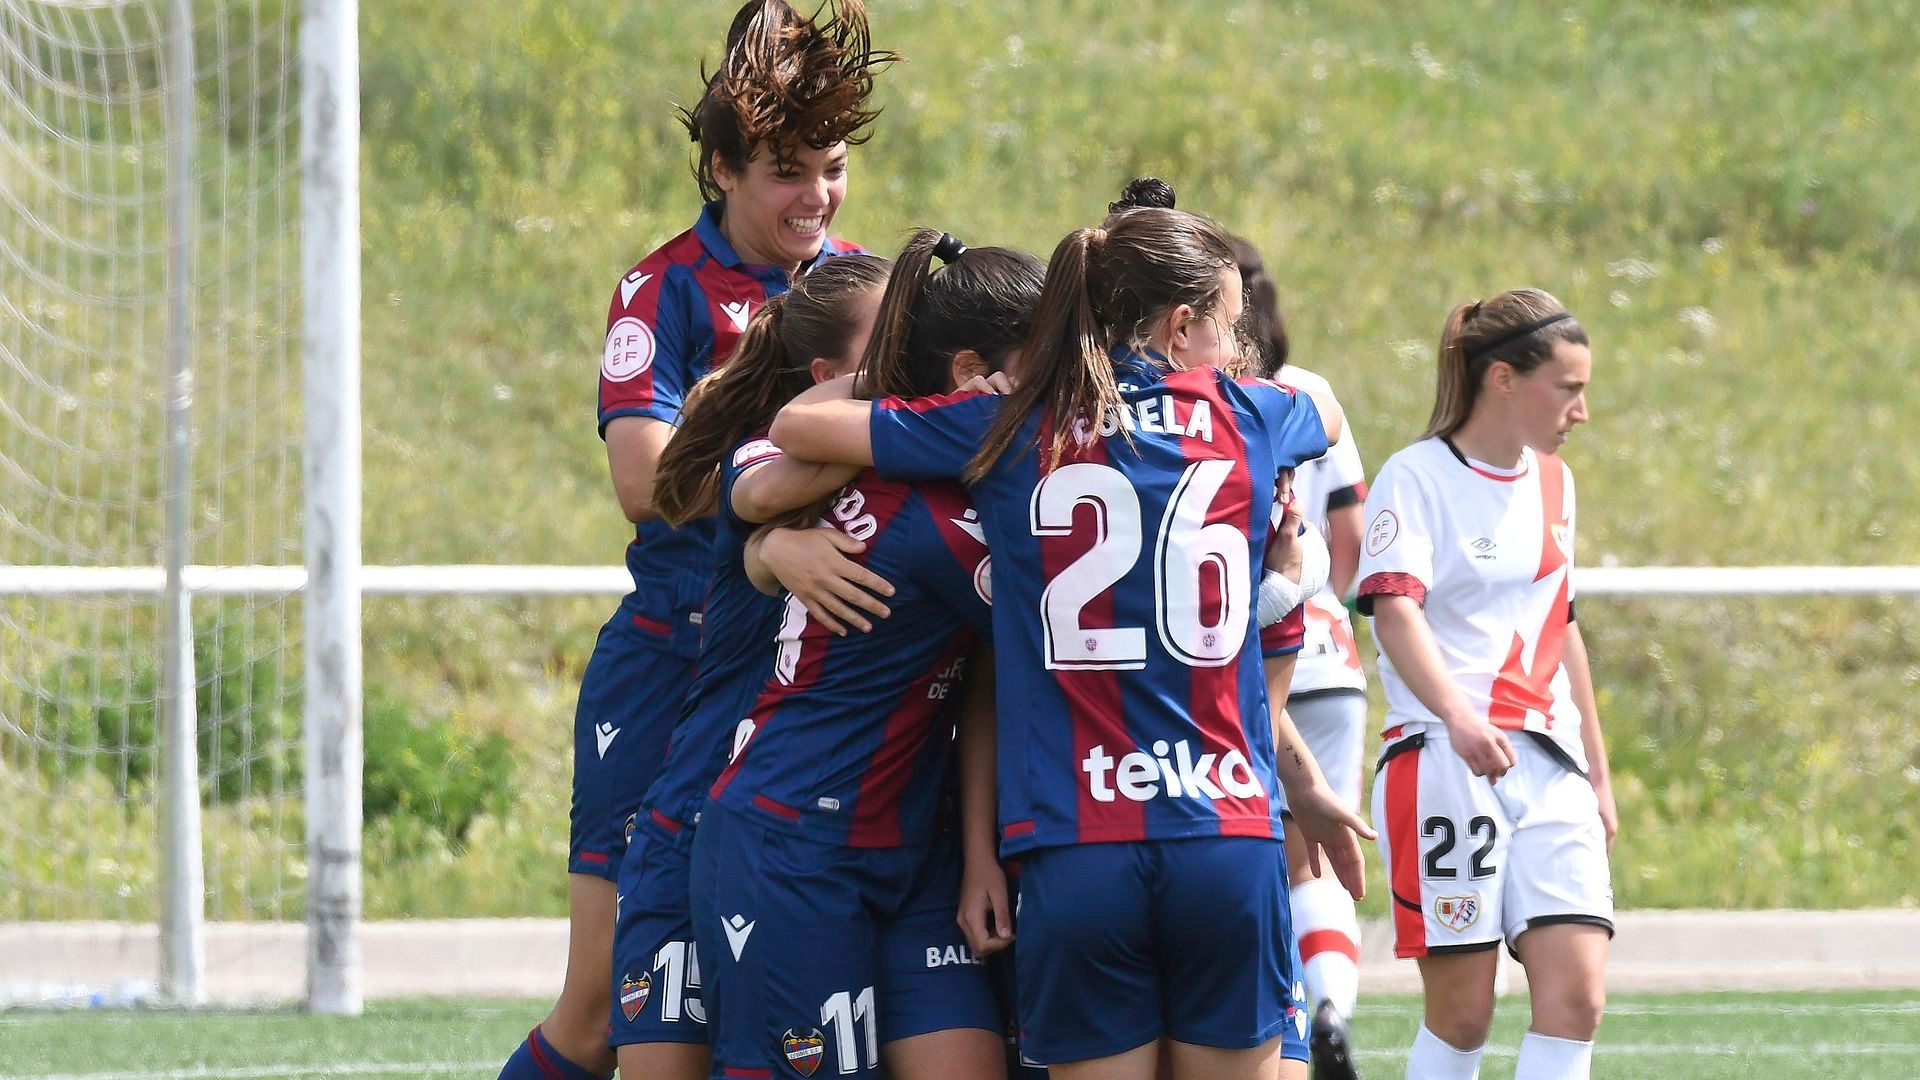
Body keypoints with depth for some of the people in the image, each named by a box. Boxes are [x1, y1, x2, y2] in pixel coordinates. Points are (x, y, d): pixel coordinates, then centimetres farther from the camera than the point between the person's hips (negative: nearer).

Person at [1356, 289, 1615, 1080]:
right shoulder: (1417, 478, -5)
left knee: (1577, 993, -10)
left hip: (1549, 768, 6)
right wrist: (1457, 717, -36)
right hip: (1444, 765, -6)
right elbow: (1395, 609, -19)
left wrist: (1597, 773, 25)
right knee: (1461, 1013, -6)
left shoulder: (1554, 483, 17)